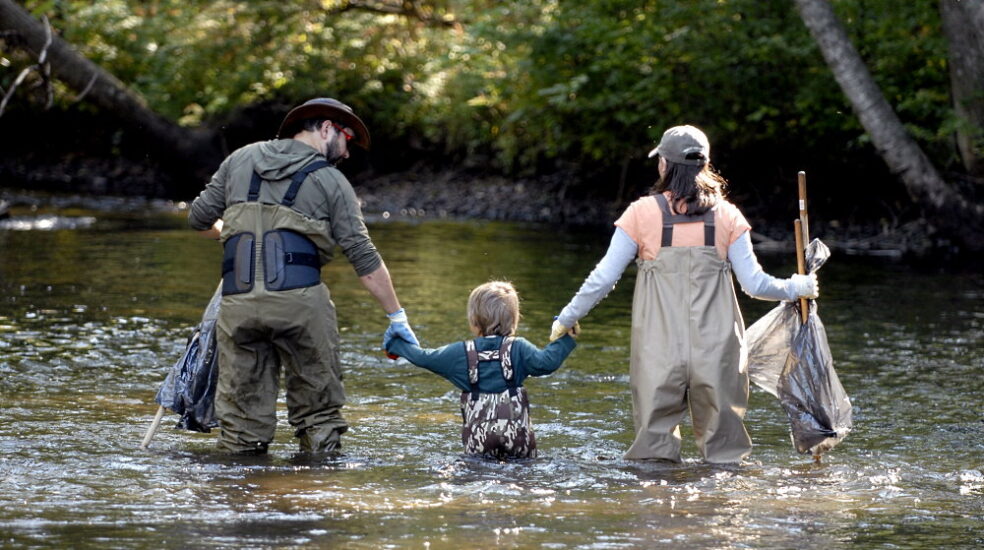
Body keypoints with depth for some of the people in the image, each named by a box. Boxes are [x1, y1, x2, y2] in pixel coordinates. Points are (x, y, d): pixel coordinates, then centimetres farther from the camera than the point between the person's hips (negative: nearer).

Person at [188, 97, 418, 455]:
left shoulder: (242, 159, 17)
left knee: (241, 416, 6)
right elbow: (364, 258, 3)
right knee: (318, 411, 6)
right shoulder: (331, 181, 8)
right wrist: (397, 316, 7)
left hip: (238, 301, 3)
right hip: (300, 301, -3)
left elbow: (200, 218, 21)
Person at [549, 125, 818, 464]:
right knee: (723, 451, 9)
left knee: (655, 440, 6)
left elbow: (602, 279, 1)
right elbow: (755, 284, 3)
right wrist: (798, 288, 21)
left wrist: (567, 318, 14)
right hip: (716, 353, 1)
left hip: (659, 353, -1)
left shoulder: (643, 213, 0)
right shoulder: (726, 216, 4)